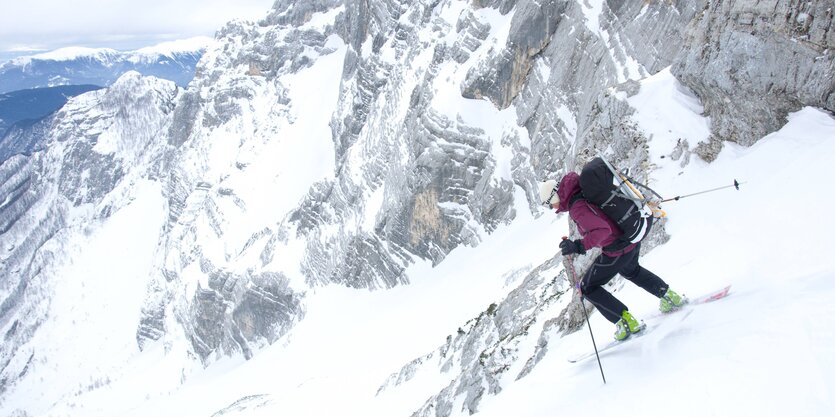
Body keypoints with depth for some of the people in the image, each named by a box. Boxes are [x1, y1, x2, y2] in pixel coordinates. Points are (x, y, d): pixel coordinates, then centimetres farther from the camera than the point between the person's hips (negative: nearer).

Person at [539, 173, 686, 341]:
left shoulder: (577, 208, -26)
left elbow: (602, 230, -35)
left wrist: (578, 246, -35)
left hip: (617, 250, -9)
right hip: (633, 238, 9)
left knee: (588, 288, 9)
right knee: (630, 270, 40)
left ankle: (627, 322, 10)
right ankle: (670, 296, 45)